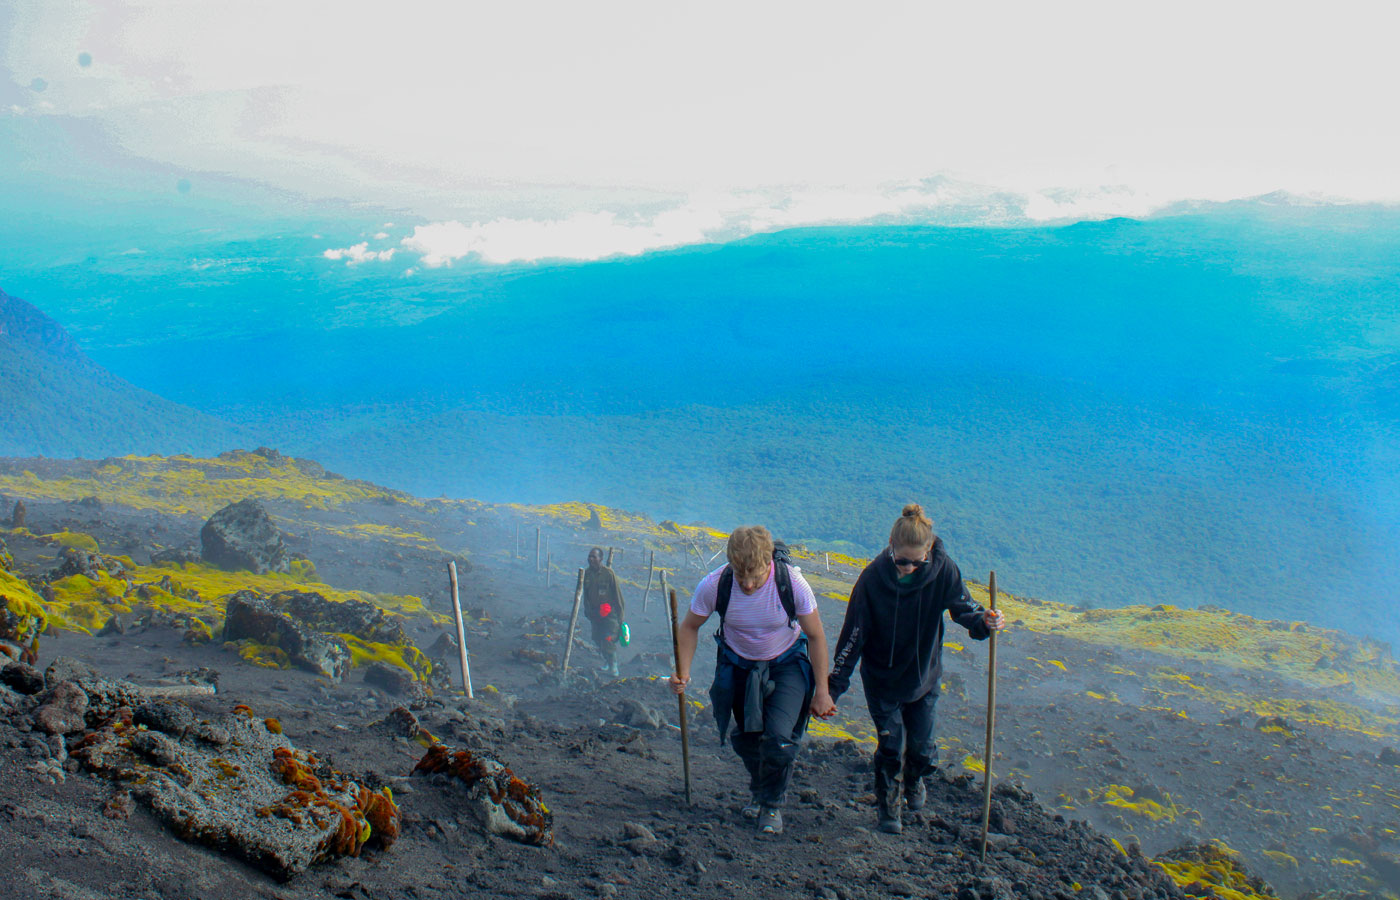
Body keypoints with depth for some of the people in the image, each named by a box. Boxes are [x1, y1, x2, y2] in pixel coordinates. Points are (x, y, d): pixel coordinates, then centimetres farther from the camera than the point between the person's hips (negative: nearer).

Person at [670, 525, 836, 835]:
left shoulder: (792, 583, -29)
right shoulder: (714, 585, -26)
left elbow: (816, 636, -14)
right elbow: (690, 627, -7)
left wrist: (821, 691, -9)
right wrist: (683, 671, -21)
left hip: (786, 666, -2)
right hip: (738, 666, 2)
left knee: (779, 738, -16)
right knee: (744, 738, 10)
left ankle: (773, 803, 13)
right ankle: (758, 789, 44)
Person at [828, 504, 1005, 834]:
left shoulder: (942, 569, -21)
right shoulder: (874, 576, -24)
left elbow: (963, 607, -8)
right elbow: (854, 634, -18)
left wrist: (985, 621, -33)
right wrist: (835, 685, -17)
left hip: (923, 676, 2)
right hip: (882, 678, -2)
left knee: (920, 746, 11)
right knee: (890, 746, 0)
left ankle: (915, 781, 48)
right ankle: (888, 807, 29)